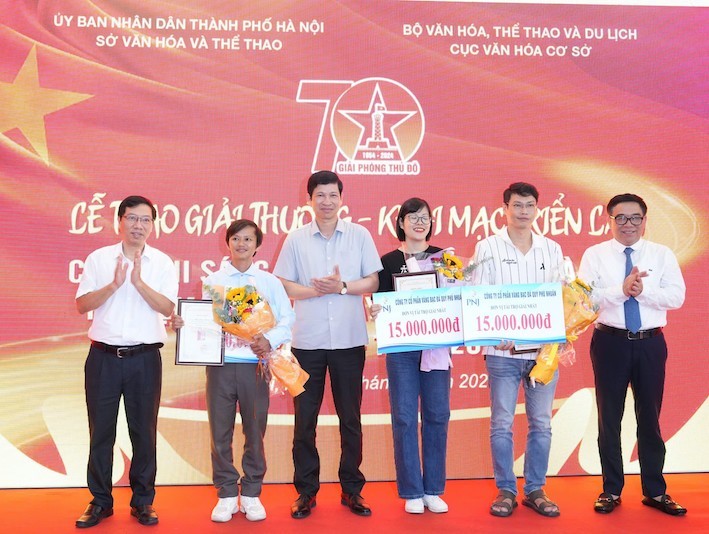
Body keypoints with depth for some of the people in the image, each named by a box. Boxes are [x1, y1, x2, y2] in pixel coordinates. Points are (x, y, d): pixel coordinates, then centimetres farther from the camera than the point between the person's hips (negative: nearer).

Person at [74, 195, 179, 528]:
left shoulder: (162, 263, 4)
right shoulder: (99, 259, 5)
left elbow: (167, 308, -6)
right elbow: (82, 305, -2)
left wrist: (139, 282, -17)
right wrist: (114, 284, -14)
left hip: (144, 358, 0)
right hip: (104, 356, 1)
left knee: (144, 430, 6)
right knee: (100, 429, 7)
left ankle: (142, 501, 19)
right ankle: (100, 501, 20)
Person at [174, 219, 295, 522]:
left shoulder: (269, 282, 8)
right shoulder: (212, 281, 11)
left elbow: (287, 319, 3)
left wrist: (270, 340, -13)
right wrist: (182, 324, -11)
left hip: (255, 364, 0)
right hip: (220, 362, 1)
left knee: (255, 432, 5)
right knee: (220, 432, 3)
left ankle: (251, 494, 19)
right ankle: (226, 495, 17)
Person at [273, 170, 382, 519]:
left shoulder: (359, 235, 4)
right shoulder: (296, 239, 4)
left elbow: (372, 282, 2)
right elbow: (283, 286, 1)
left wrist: (342, 287, -14)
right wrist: (315, 290, -15)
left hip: (349, 340, 0)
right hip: (307, 340, 0)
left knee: (350, 418, 8)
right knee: (304, 419, 6)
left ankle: (352, 489, 21)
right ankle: (306, 490, 18)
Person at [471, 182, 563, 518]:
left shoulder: (552, 249, 9)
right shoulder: (488, 248, 1)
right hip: (503, 351, -2)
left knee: (541, 423, 8)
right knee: (502, 424, 3)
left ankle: (535, 490, 21)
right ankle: (505, 490, 16)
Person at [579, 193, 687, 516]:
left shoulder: (663, 255, 4)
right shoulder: (595, 255, 0)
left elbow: (676, 296, -6)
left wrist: (643, 290, -20)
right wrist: (622, 289, -22)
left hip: (651, 344, 1)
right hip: (610, 343, -1)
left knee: (650, 417, 10)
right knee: (609, 418, 7)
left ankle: (655, 492, 23)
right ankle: (611, 490, 20)